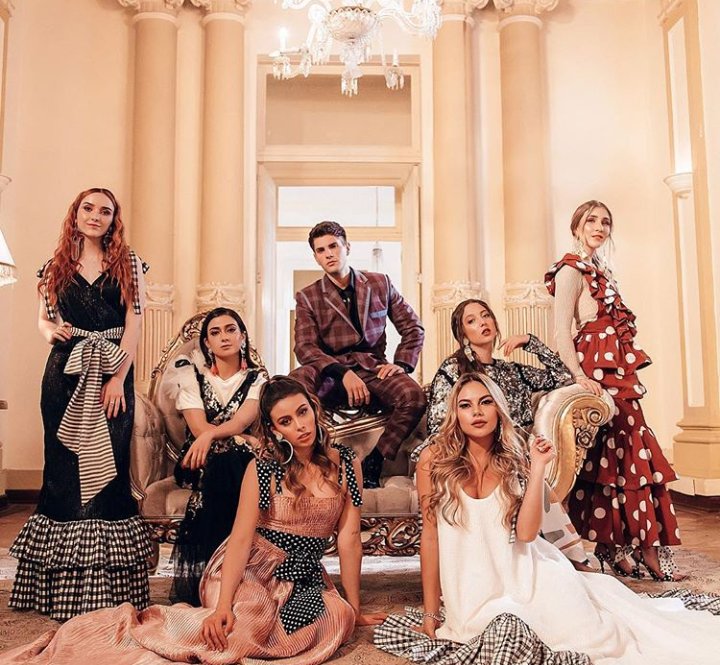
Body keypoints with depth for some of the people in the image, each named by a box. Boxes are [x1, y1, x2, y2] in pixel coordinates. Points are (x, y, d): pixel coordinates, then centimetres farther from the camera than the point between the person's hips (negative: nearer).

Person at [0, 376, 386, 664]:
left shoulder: (346, 464, -3)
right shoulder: (263, 470, -8)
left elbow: (349, 537, -2)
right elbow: (241, 538, -14)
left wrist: (354, 608, 0)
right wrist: (223, 605, -26)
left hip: (305, 575, 5)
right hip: (252, 566, -4)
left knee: (336, 619, -26)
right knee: (247, 626, -34)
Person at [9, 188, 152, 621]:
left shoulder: (128, 264, 6)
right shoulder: (56, 266, 12)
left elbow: (134, 323, -1)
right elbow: (43, 317, 18)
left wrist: (119, 378, -10)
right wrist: (51, 330, -6)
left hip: (112, 373, -2)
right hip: (66, 373, 2)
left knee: (107, 465, -2)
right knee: (64, 465, 3)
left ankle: (107, 587, 7)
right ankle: (62, 586, 14)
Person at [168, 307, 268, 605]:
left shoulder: (257, 376, 4)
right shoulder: (191, 373, 1)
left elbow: (241, 421, -14)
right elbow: (199, 428, -10)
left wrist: (211, 435, -34)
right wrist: (247, 441, -17)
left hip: (239, 462, 1)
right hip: (199, 461, -1)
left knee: (229, 464, -35)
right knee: (225, 459, -35)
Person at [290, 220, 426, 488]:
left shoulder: (380, 283, 11)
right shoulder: (307, 297, 6)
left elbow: (413, 328, 15)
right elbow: (305, 347, -7)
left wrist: (402, 364, -4)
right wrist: (343, 373, -24)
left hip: (373, 367, 1)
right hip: (330, 370, -1)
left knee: (414, 396, -31)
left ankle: (373, 463, -14)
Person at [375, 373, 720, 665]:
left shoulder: (515, 459, 0)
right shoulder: (433, 460, -7)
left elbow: (526, 533, -10)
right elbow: (430, 537, -3)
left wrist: (538, 467, -14)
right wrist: (430, 612, 0)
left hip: (520, 575, 2)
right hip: (472, 586, -2)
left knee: (584, 628, -15)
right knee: (508, 632, -28)